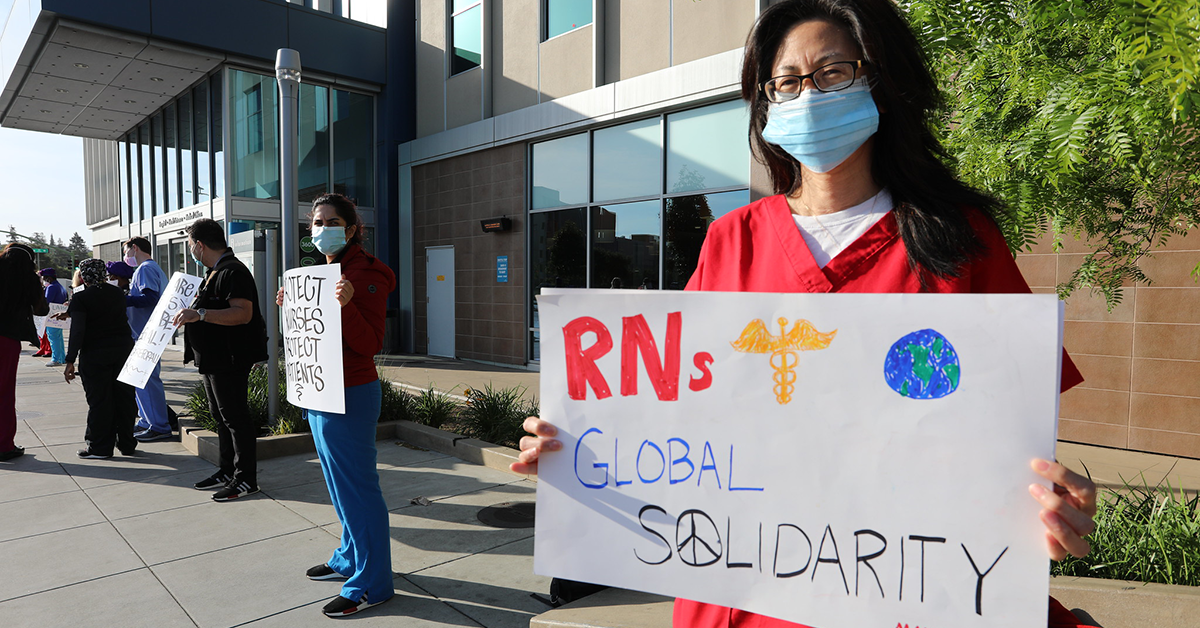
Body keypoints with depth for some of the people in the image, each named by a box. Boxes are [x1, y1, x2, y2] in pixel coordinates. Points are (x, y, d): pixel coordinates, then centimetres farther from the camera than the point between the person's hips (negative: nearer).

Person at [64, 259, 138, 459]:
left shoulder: (80, 299, -9)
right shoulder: (118, 293, 7)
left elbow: (77, 331, -16)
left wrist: (70, 361, -14)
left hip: (95, 354, -4)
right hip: (124, 349, 5)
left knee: (98, 400, 3)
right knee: (124, 397, 9)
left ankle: (100, 448, 9)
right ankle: (126, 444, 17)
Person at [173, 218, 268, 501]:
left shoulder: (233, 272, -16)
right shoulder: (214, 272, 18)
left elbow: (243, 313, -29)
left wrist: (200, 314, -34)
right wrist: (190, 311, 23)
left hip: (229, 359, -11)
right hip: (212, 358, 11)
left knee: (235, 416, -5)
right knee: (220, 415, 16)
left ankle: (246, 478, 3)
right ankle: (227, 471, 26)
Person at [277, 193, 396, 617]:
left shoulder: (366, 274, -15)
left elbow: (369, 344, -21)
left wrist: (347, 305, -33)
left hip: (350, 394, -10)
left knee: (356, 487, -2)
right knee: (339, 483, 21)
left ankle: (370, 585, 11)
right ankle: (350, 559, 38)